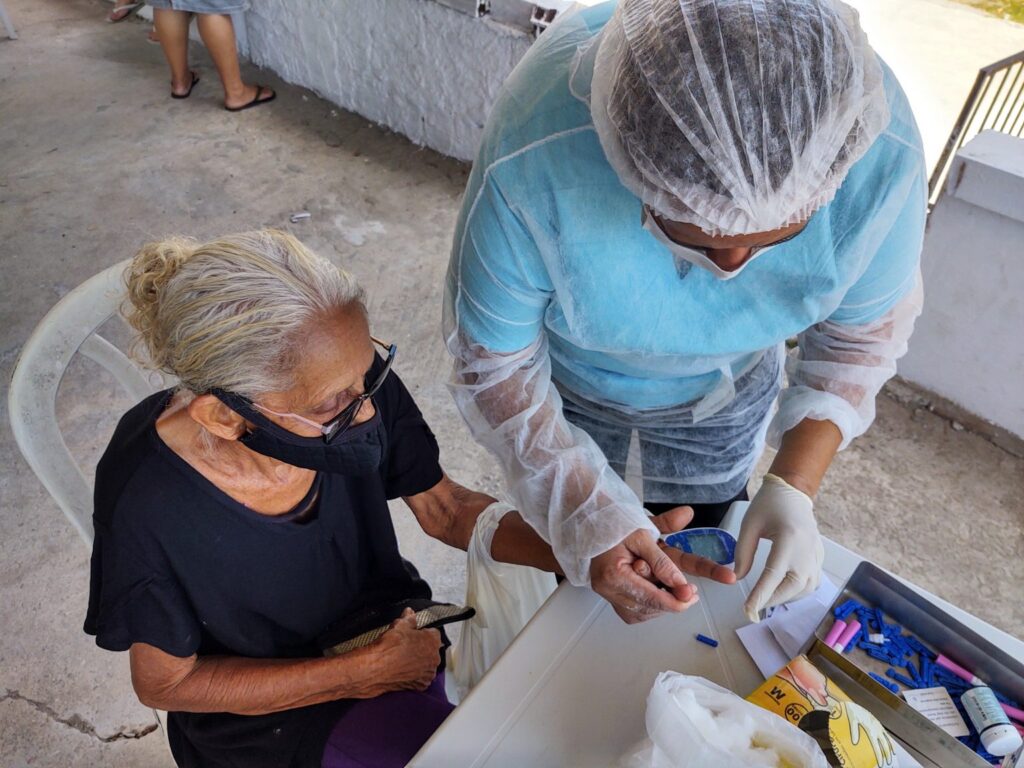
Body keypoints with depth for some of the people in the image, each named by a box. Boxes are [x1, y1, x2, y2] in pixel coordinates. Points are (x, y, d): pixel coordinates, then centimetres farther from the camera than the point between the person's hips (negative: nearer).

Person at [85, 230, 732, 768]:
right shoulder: (149, 504, -31)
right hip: (263, 712, -3)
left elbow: (447, 508, -10)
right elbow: (165, 682, -14)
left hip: (395, 641, 3)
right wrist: (360, 675, -20)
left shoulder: (356, 384, -25)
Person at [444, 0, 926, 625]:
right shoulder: (532, 158, -41)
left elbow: (867, 327, -14)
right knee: (574, 549, 24)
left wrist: (795, 486, -25)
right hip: (568, 382, -1)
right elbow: (493, 363, -26)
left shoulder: (881, 151, -33)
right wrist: (588, 518, -35)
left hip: (729, 387, 2)